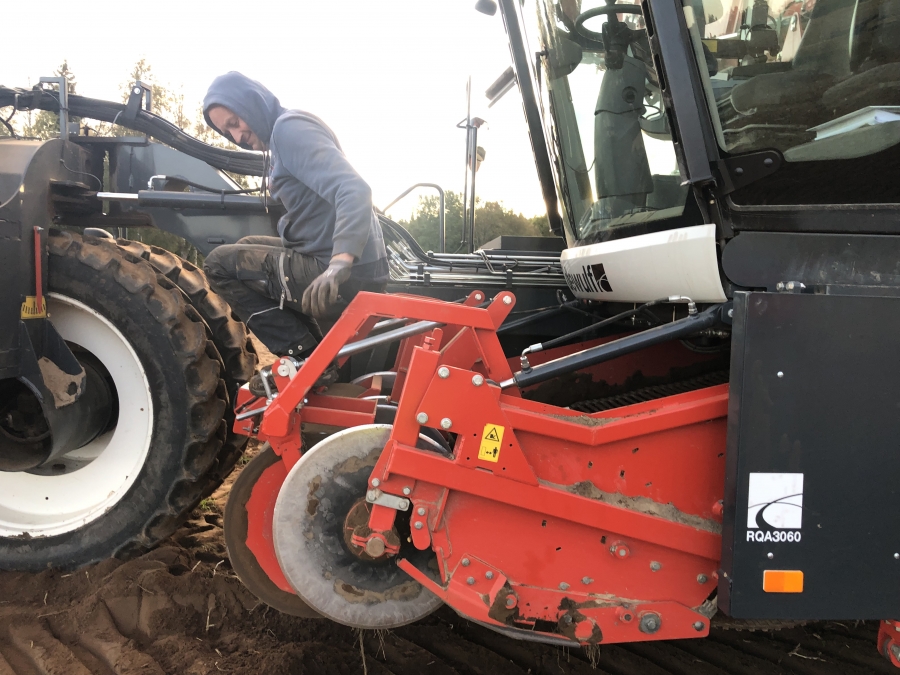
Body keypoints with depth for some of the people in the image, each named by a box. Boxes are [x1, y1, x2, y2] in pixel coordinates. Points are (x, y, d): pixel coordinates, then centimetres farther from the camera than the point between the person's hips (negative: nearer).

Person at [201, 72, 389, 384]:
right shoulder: (278, 138, 19)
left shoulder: (290, 126, -11)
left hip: (349, 273, -10)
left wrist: (340, 262, -38)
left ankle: (304, 355, -6)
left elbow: (354, 190, -26)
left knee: (220, 263, -2)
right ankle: (309, 351, 17)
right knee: (247, 247, 27)